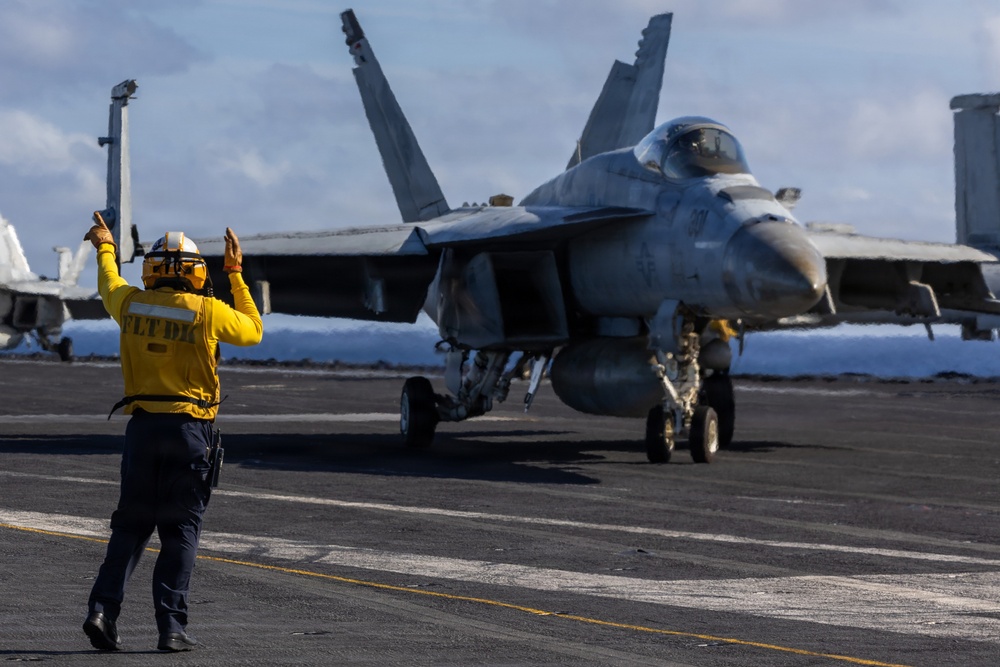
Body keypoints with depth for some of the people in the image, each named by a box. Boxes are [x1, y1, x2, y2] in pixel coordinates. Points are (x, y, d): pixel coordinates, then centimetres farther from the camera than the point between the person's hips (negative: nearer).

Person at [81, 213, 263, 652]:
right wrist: (236, 275, 15)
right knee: (180, 530, 2)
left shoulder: (131, 304, 2)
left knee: (132, 524, 12)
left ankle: (103, 608, -3)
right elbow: (253, 332, 10)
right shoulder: (208, 312, -8)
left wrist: (105, 249, 46)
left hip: (142, 426, 3)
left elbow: (109, 286, 26)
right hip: (189, 429, -3)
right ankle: (171, 627, -1)